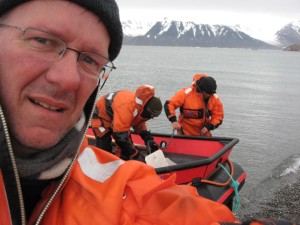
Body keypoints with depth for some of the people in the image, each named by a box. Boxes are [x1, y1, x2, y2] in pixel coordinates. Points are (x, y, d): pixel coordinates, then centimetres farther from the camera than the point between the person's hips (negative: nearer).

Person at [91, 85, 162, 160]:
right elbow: (120, 134, -41)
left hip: (116, 116, 8)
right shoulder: (127, 107, -42)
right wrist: (135, 154, -38)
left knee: (127, 147, 1)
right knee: (104, 149, -13)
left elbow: (139, 124, -1)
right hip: (102, 116, -8)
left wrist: (149, 140, -17)